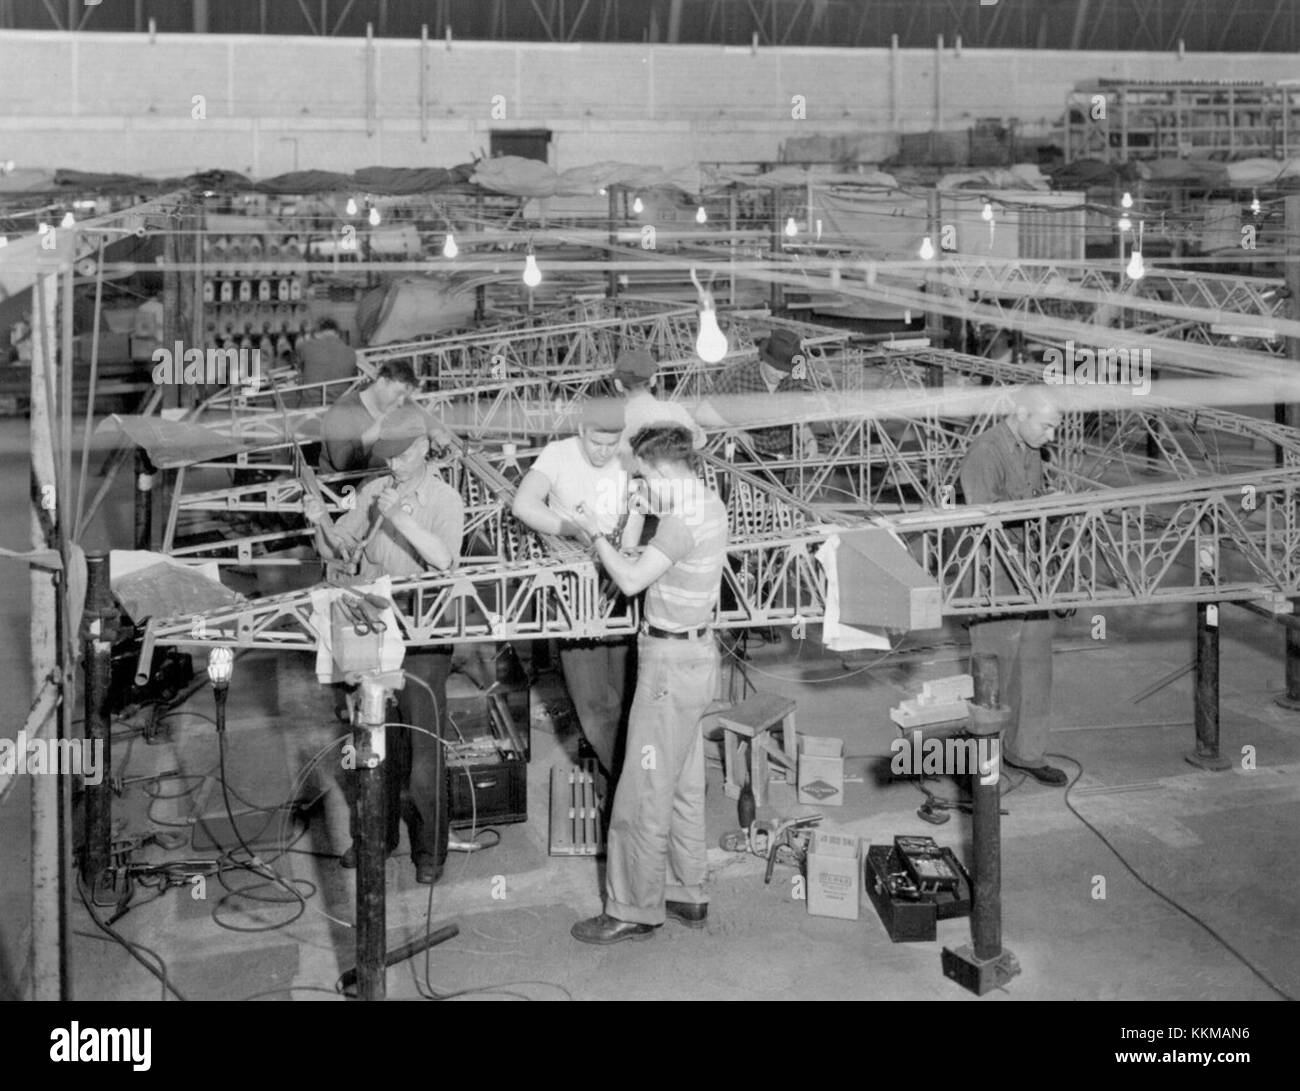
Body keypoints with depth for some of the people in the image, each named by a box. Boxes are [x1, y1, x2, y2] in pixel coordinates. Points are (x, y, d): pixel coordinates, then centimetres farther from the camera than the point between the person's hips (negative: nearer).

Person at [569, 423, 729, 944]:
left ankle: (633, 910, 4)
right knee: (684, 784, 17)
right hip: (695, 652, 10)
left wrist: (596, 534, -10)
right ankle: (687, 895, 27)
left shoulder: (683, 519, -22)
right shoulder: (710, 505, 9)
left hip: (671, 661, -10)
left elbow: (632, 580, -22)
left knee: (644, 791, -3)